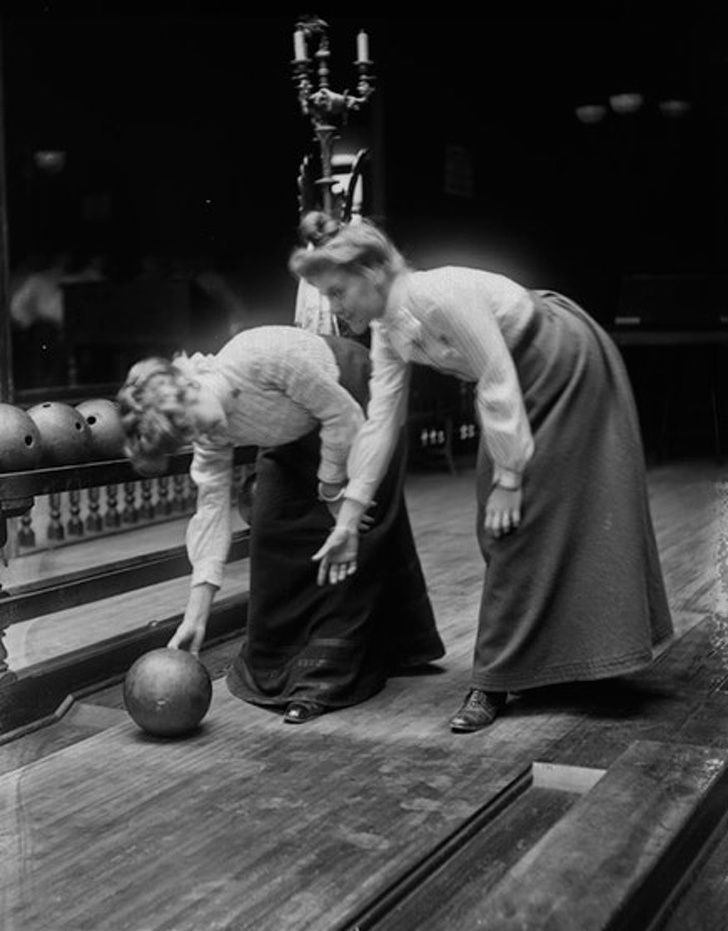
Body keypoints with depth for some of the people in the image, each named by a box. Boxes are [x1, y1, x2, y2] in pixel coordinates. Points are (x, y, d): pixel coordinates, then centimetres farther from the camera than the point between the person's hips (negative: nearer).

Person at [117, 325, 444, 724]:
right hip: (296, 434, 6)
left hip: (355, 395, -6)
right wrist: (195, 617, -20)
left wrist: (332, 489, -17)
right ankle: (276, 667, 17)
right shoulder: (212, 435, -19)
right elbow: (211, 508, -17)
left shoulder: (265, 356, -39)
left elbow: (341, 413, -27)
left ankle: (323, 677, -2)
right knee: (273, 530, 1)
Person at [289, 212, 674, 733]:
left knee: (520, 521, -7)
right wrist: (348, 520, -6)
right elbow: (380, 423, -4)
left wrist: (508, 479, -21)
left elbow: (498, 383, -27)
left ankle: (498, 681, 1)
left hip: (566, 368, -8)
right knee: (500, 527, 7)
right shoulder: (387, 331, -4)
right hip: (527, 383, 8)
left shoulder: (440, 297, -30)